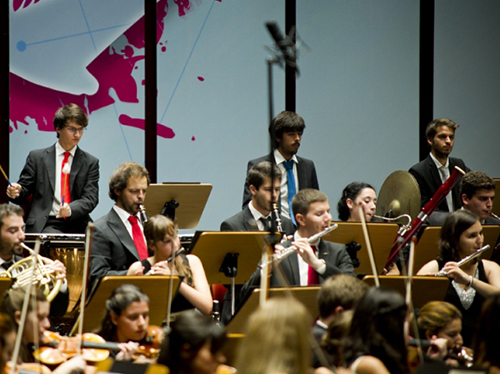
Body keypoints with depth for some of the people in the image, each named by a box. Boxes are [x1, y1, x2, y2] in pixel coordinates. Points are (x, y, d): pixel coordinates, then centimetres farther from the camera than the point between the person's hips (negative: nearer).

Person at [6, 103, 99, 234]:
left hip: (77, 226, 2)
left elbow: (90, 198, 3)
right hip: (46, 226, -2)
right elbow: (24, 191, 14)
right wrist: (16, 192, -12)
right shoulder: (37, 157, 12)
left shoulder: (90, 163, 14)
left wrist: (71, 209, -19)